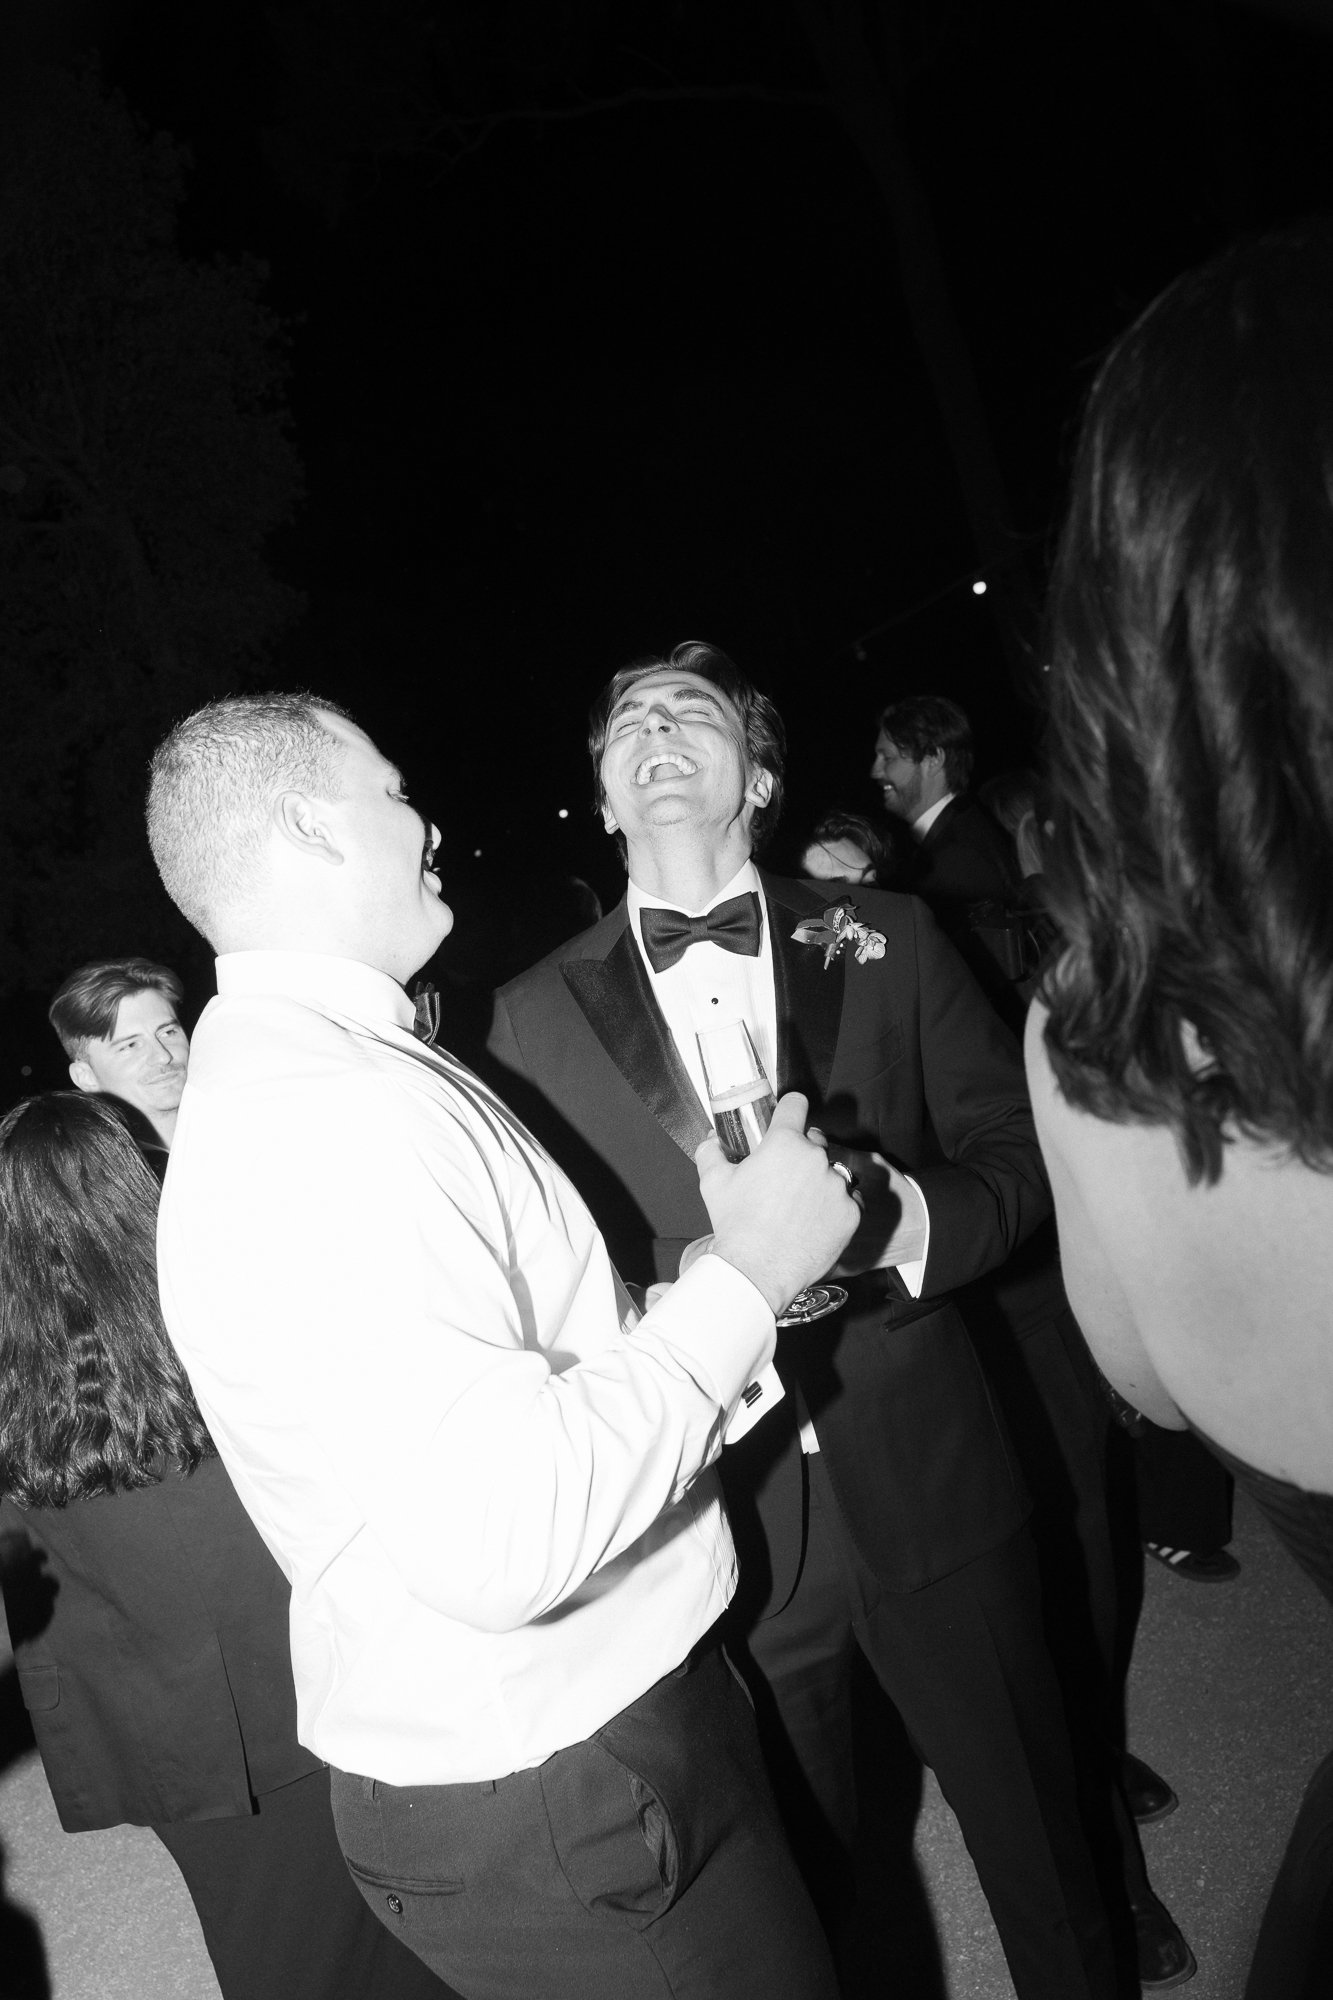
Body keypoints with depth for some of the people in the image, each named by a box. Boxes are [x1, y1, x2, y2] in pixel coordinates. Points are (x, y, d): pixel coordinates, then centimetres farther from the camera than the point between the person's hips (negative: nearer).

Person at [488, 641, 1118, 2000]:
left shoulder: (885, 937, 1)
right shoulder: (535, 1016, -1)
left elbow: (1019, 1153, 2)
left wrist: (900, 1216, -18)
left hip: (925, 1488, 1)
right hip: (713, 1521, -1)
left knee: (1034, 1832, 20)